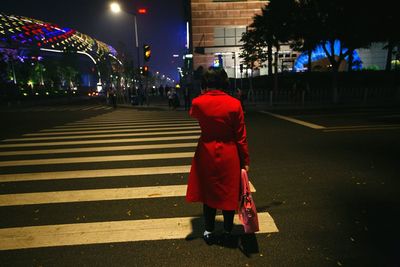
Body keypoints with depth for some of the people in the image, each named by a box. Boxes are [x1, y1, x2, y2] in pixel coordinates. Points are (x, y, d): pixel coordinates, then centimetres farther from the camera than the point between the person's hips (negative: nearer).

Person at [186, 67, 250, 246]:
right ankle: (228, 231, 31)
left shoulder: (198, 102, -9)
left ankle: (209, 232, 30)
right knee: (229, 192, 15)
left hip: (207, 153, 1)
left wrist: (203, 95, 13)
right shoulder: (234, 104, -11)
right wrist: (245, 161, 3)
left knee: (208, 192, 17)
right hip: (229, 154, -1)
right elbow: (241, 136, -6)